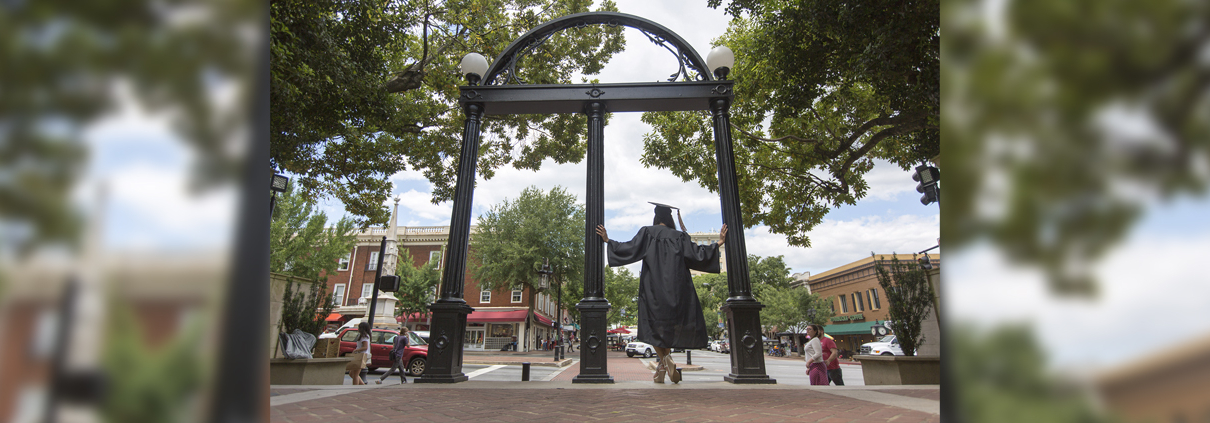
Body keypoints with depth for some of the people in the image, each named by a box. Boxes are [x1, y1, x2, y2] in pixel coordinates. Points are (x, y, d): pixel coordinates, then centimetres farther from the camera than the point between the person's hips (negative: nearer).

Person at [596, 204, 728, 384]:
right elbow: (697, 254, 3)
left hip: (653, 288, -2)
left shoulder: (647, 232, 4)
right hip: (676, 289, 2)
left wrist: (608, 241, 2)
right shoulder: (680, 236, 8)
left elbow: (631, 248, -5)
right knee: (671, 325, 13)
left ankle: (665, 360, -12)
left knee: (654, 326, 8)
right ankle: (663, 368, 7)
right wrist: (718, 244, 13)